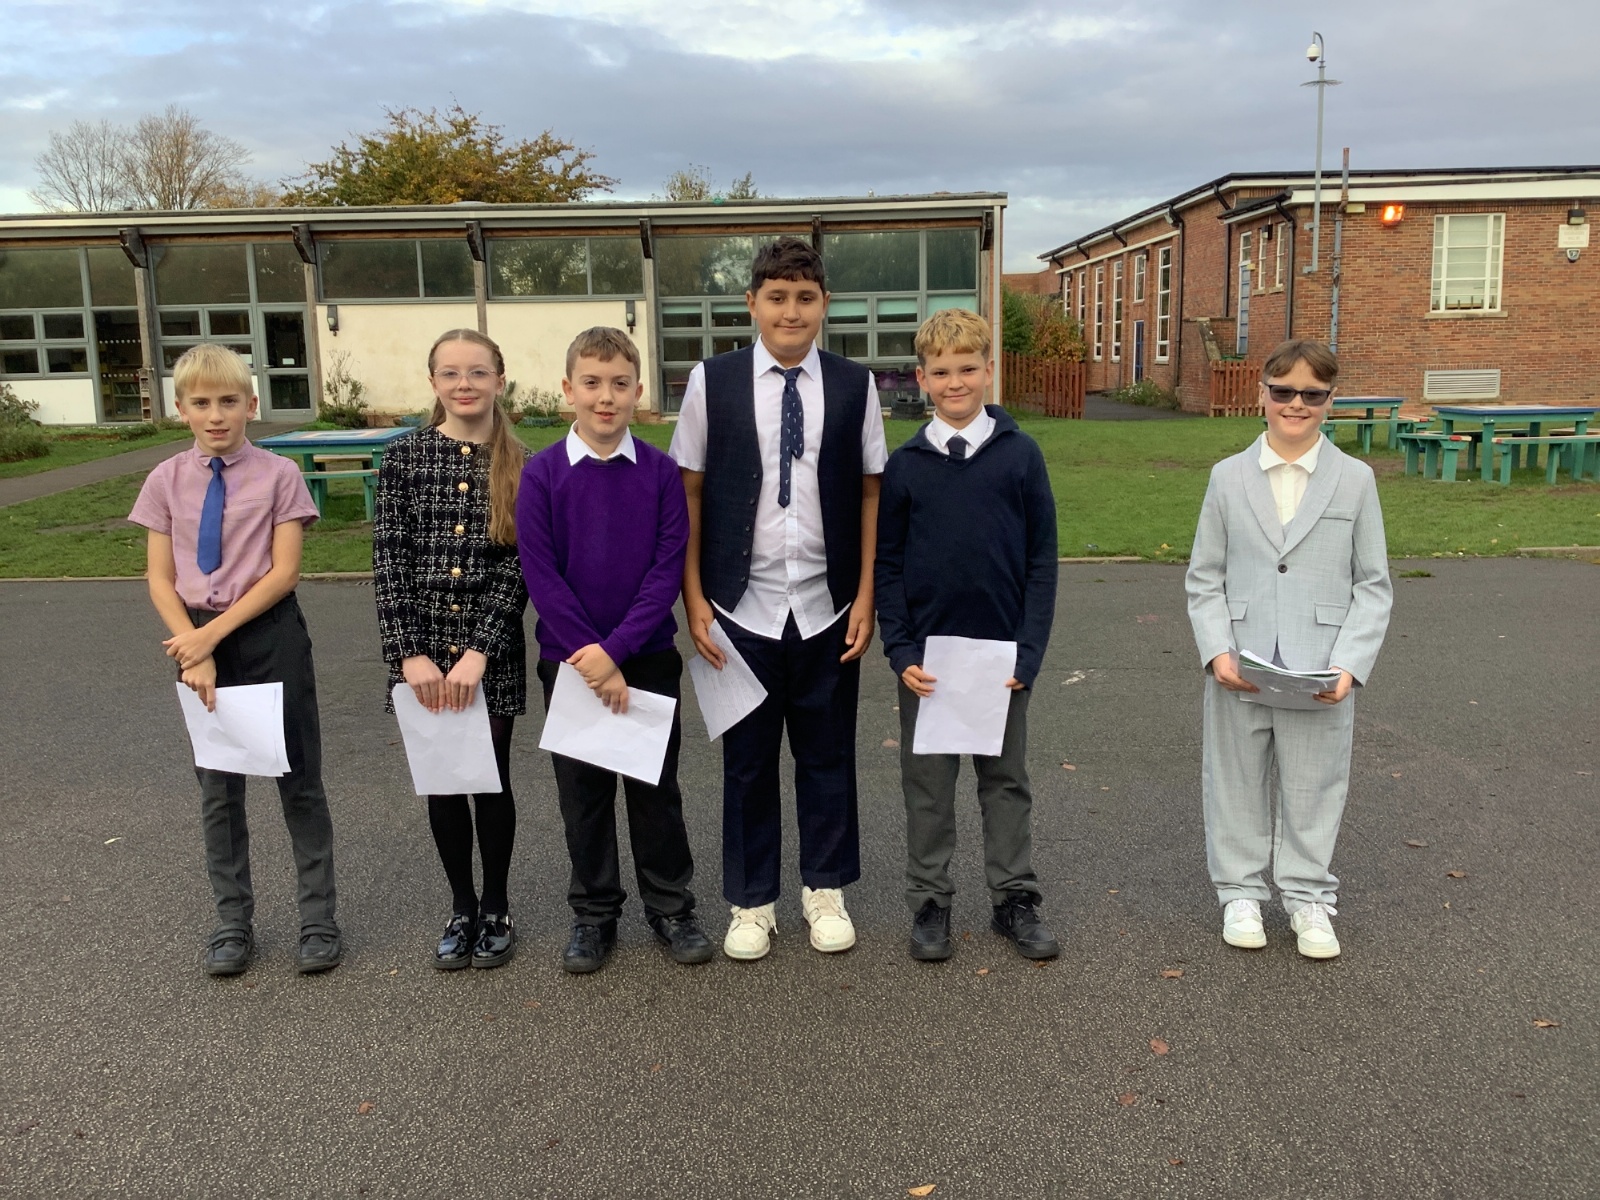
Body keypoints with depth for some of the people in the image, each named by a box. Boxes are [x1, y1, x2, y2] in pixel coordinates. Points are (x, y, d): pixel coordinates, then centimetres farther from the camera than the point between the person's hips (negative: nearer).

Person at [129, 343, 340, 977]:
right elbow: (161, 580, 2)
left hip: (271, 637, -3)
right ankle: (232, 919, 26)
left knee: (299, 780, 5)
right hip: (197, 641, 3)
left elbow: (284, 572, -10)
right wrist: (193, 652, -11)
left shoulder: (279, 475, -5)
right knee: (218, 787, 12)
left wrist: (214, 633, -15)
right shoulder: (166, 481, 3)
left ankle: (318, 917, 18)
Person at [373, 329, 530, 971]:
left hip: (492, 655, -1)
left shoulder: (519, 466, -1)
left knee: (491, 778, 9)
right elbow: (389, 561, -3)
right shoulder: (404, 458, 0)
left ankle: (496, 908, 27)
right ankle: (461, 908, 28)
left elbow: (518, 568, -6)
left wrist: (479, 652, -15)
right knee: (441, 782, 11)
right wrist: (410, 653, -11)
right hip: (422, 654, 1)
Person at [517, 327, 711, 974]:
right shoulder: (541, 474, -5)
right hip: (570, 659, 0)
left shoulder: (661, 472, -4)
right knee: (583, 791, 11)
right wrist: (590, 657, -14)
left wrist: (616, 649, -17)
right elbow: (540, 575, -9)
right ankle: (593, 913, 26)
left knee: (655, 786, 10)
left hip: (648, 658, 0)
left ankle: (670, 906, 26)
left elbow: (668, 569, -8)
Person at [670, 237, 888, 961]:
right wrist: (695, 601, -3)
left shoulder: (855, 386, 0)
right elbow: (688, 492, 0)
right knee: (748, 760, 10)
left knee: (827, 756, 12)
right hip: (742, 609, -1)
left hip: (828, 611, 1)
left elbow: (871, 494, 3)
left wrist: (865, 598, -1)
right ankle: (752, 902, 27)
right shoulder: (712, 382, -2)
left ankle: (825, 891, 31)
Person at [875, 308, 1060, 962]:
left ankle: (1015, 897, 25)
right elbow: (887, 564, 2)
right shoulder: (905, 464, 0)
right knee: (928, 782, 10)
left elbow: (1042, 559, -1)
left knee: (1006, 778, 12)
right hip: (927, 656, 0)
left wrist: (1028, 651, -8)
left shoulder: (1021, 454, -1)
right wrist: (900, 651, -7)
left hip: (1002, 654, 0)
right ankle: (929, 901, 23)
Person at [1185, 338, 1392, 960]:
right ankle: (1240, 892, 28)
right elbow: (1204, 578, 4)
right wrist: (1217, 651, -10)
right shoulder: (1228, 477, 2)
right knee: (1237, 782, 12)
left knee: (1313, 787, 10)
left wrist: (1349, 663, -10)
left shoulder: (1355, 479, 1)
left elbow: (1373, 585, 2)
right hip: (1239, 671, 1)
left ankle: (1308, 897, 27)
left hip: (1321, 674, 0)